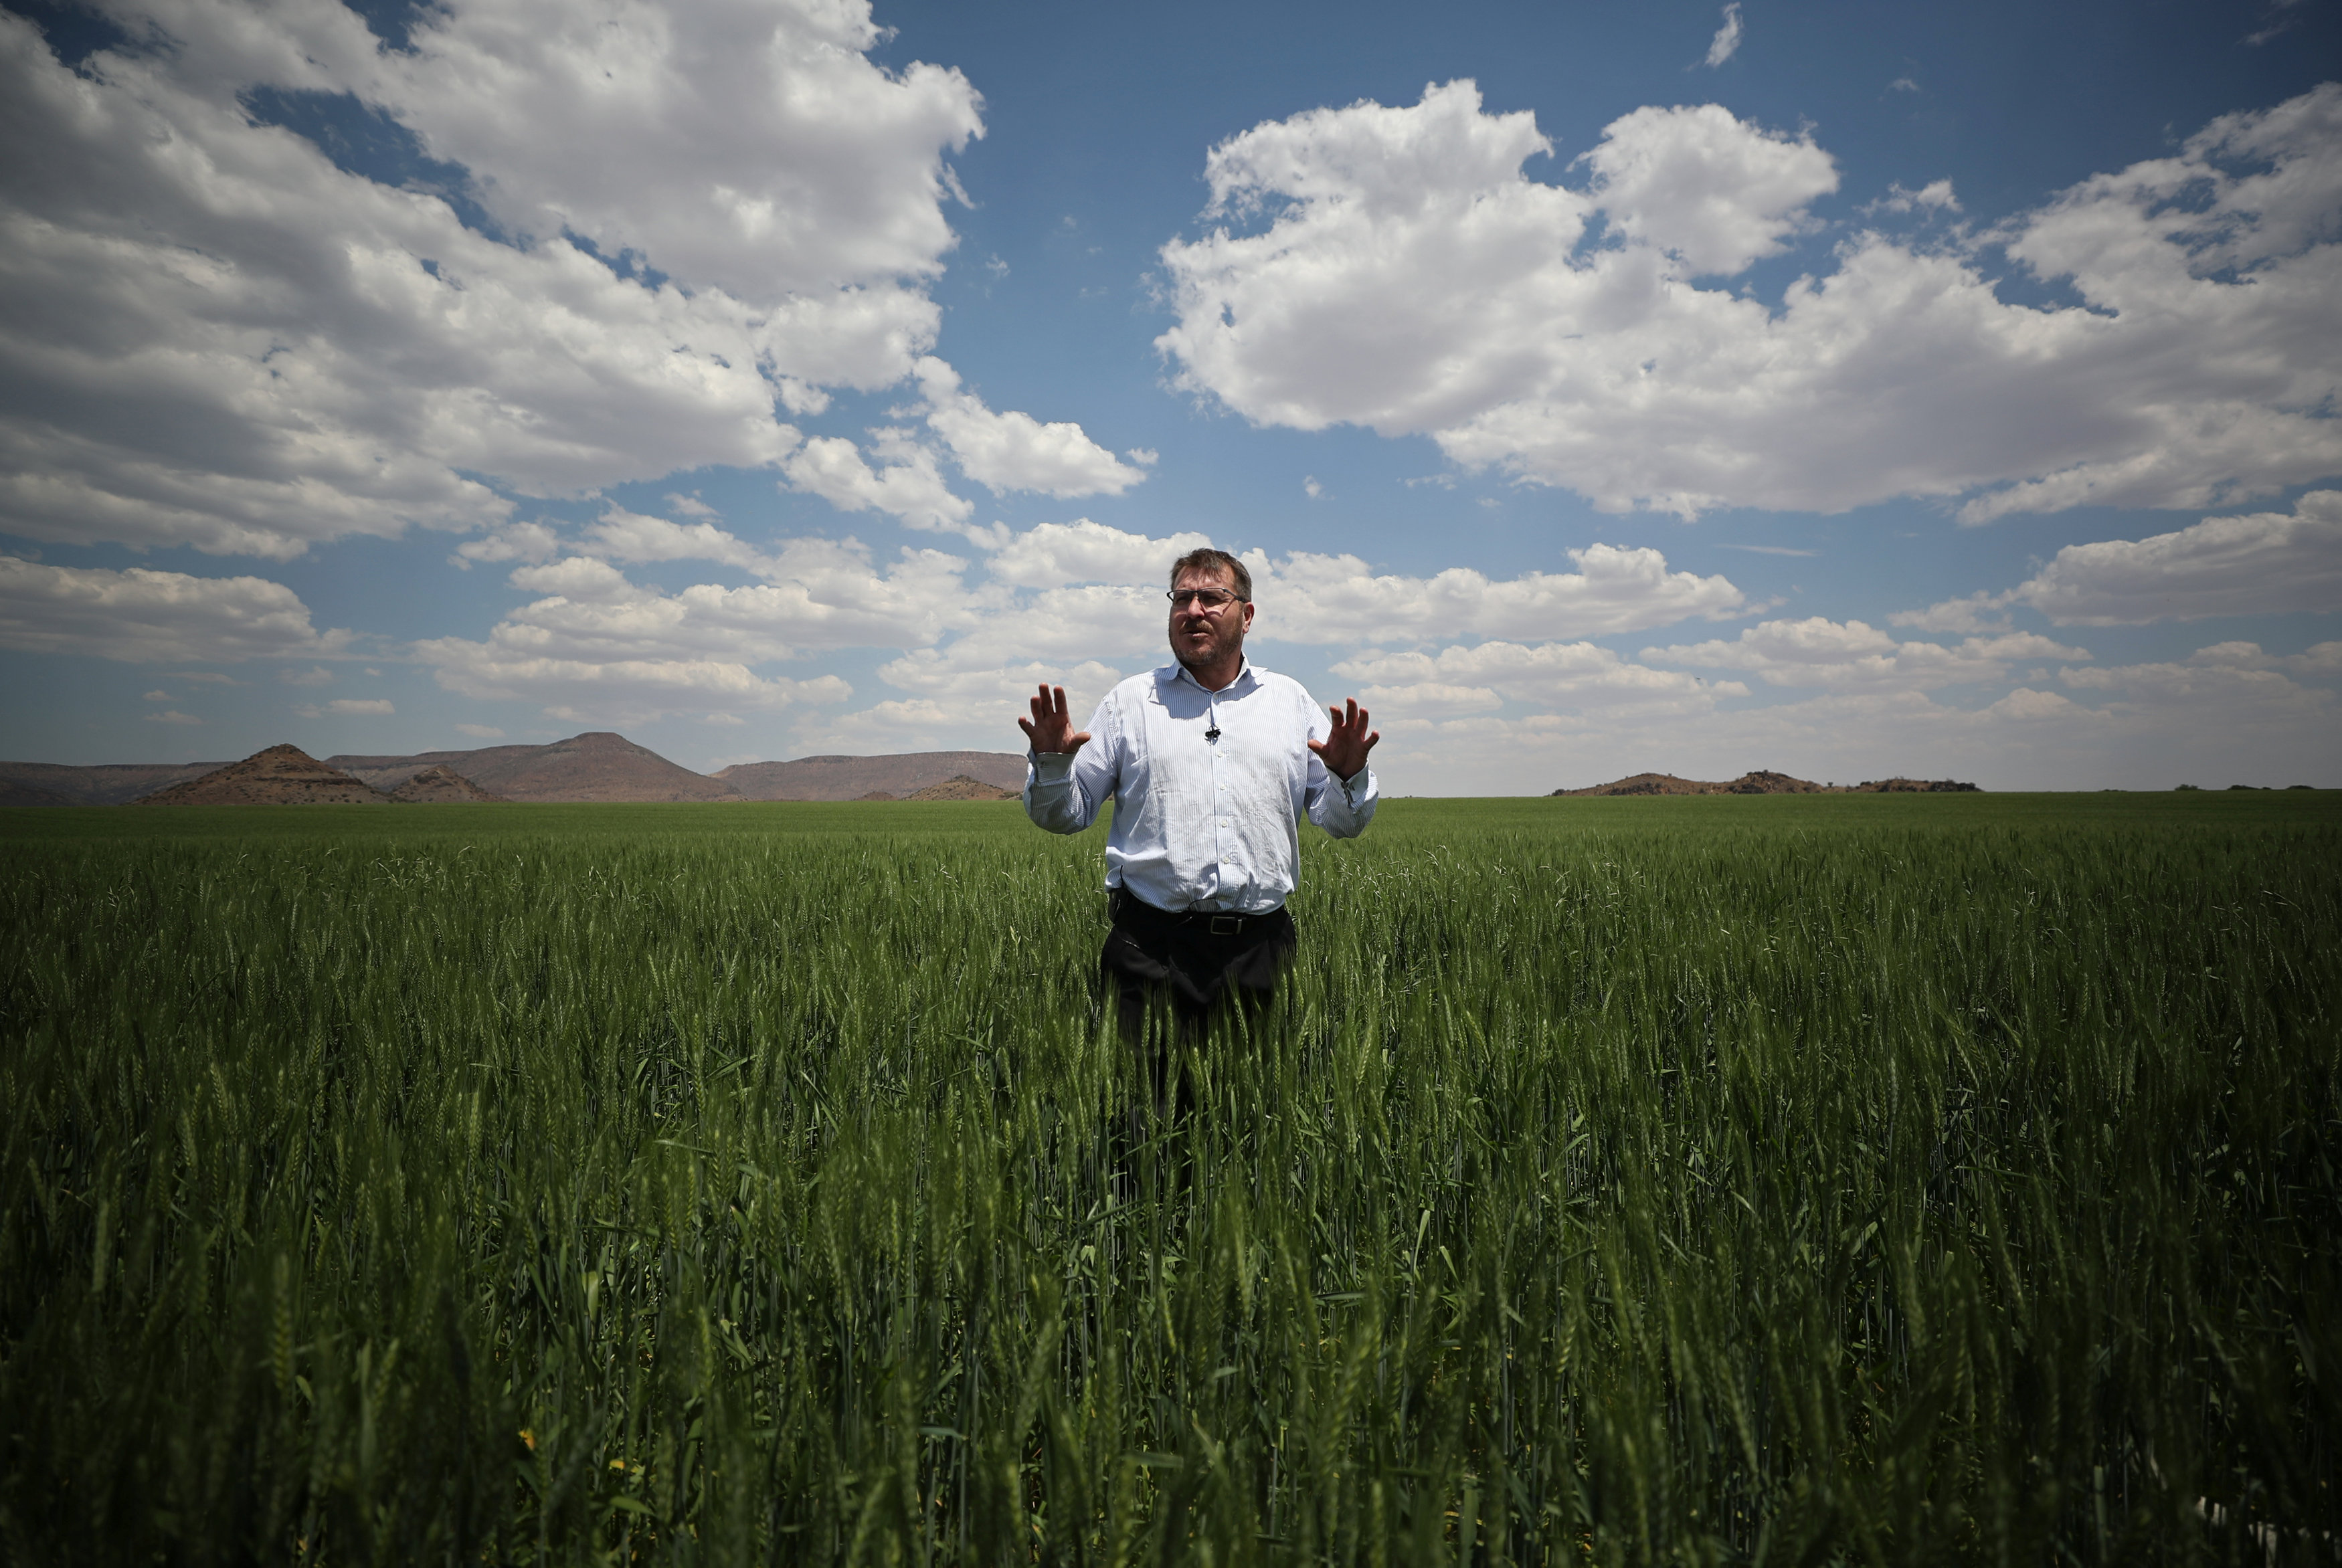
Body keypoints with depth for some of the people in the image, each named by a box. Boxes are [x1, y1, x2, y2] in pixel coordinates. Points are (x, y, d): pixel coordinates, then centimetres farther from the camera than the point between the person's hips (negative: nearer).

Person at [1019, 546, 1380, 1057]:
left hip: (1260, 946, 2)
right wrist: (1050, 762, -11)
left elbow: (1342, 823, 13)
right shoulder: (1129, 701, 9)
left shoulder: (1290, 700, 13)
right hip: (1153, 946, -1)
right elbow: (1064, 815, 9)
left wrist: (1348, 776, -8)